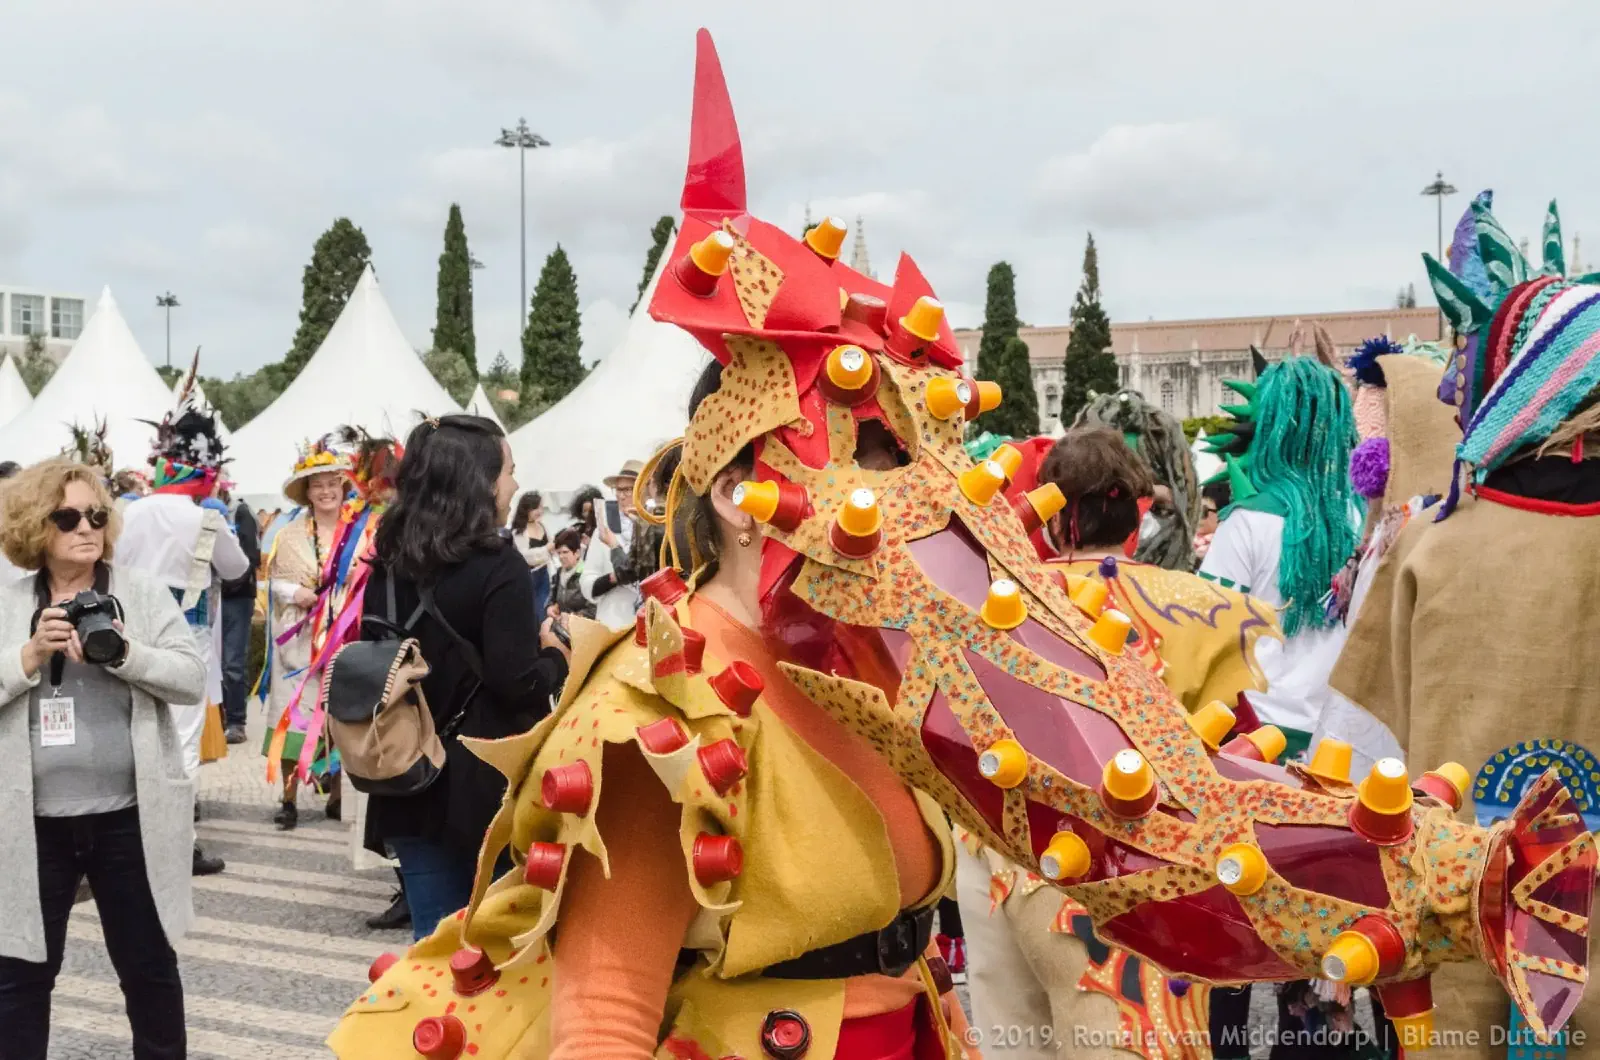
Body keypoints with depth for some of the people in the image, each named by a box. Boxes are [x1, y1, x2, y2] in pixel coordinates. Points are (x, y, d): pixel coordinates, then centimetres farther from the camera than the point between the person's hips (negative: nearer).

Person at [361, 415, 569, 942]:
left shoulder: (389, 566, 4)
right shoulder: (497, 565, -15)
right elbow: (518, 683, -21)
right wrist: (557, 655, -2)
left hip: (414, 783, 5)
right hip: (493, 784, -5)